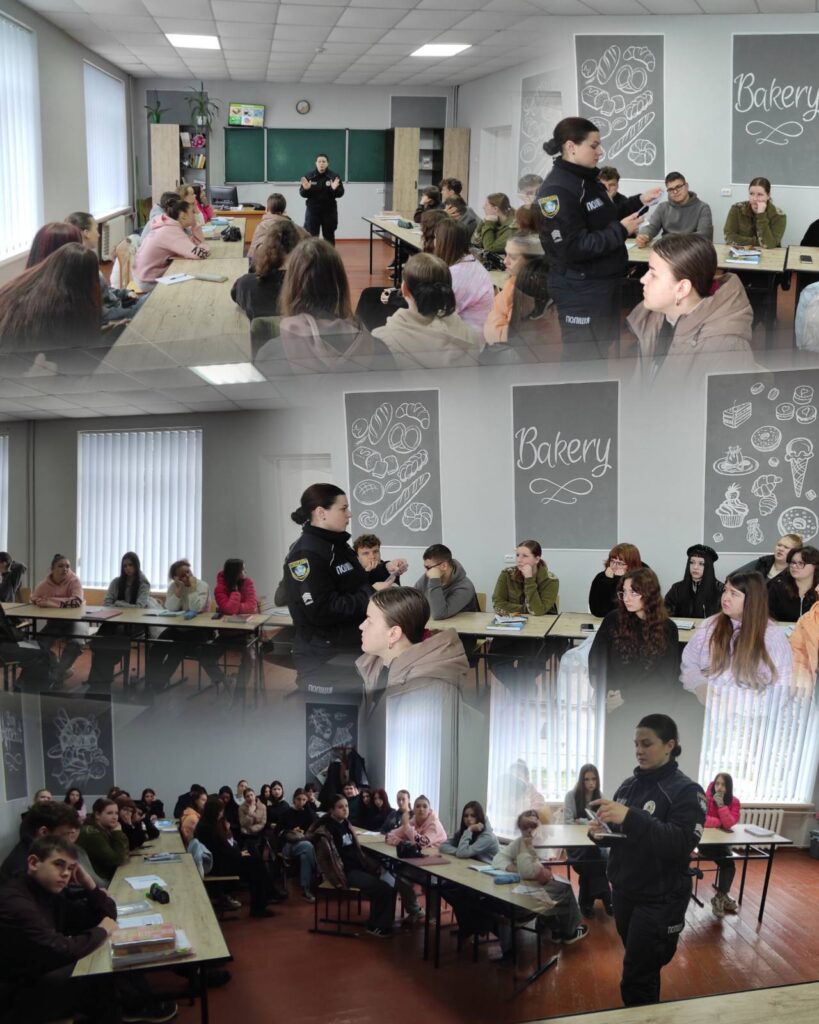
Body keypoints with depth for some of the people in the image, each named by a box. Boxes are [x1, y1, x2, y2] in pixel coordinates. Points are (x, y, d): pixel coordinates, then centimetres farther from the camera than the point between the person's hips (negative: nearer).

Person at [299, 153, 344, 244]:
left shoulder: (334, 177, -3)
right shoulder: (308, 177, -2)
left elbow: (340, 193, -5)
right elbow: (302, 194, -2)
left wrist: (335, 189, -27)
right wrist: (305, 189, -25)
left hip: (329, 211, 0)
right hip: (313, 211, 0)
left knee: (329, 237, 10)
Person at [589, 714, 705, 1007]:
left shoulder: (686, 791, -13)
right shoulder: (629, 784, 6)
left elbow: (681, 844, -26)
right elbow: (617, 834, 15)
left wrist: (630, 817, -36)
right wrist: (600, 833, -9)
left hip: (660, 899, -6)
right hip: (623, 891, 6)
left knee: (636, 981, -3)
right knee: (643, 969, 17)